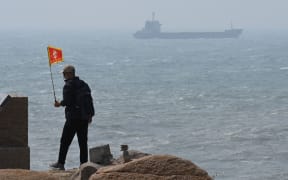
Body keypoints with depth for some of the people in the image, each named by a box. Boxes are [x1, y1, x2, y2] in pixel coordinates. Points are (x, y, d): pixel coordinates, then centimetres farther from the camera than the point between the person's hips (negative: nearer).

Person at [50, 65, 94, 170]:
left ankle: (60, 163, 3)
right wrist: (90, 115, 18)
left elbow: (67, 101, -19)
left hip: (73, 118, -7)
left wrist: (59, 104, 2)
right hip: (84, 117, 7)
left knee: (65, 141, 1)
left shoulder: (68, 86, -11)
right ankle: (84, 163, 7)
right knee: (83, 142, 9)